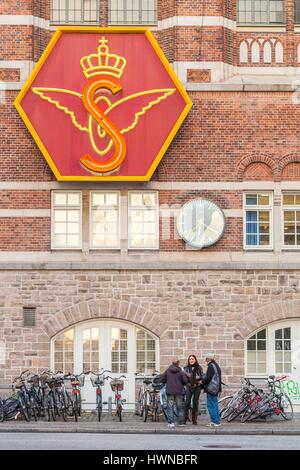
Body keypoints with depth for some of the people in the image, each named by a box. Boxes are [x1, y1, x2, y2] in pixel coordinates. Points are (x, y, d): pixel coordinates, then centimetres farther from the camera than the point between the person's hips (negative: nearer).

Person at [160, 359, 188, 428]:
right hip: (179, 392, 0)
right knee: (180, 407, 11)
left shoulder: (167, 371, -2)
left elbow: (162, 380, 1)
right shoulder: (181, 372, -7)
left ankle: (171, 422, -6)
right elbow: (185, 382, -7)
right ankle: (181, 422, 12)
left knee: (170, 407, 3)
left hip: (170, 392, 0)